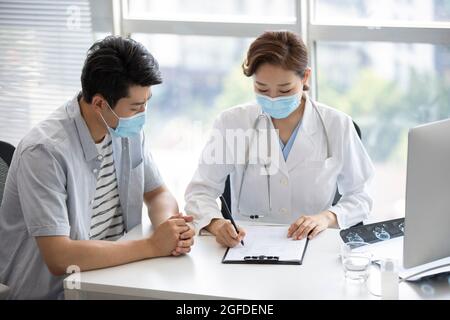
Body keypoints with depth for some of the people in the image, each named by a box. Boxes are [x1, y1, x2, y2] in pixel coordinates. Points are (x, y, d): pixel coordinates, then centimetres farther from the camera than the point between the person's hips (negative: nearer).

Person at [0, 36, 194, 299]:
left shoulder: (128, 129, -1)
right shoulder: (45, 151, -23)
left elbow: (158, 193, 10)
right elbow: (59, 258, -27)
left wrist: (168, 226, -13)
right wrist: (152, 245, -22)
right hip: (53, 291, -7)